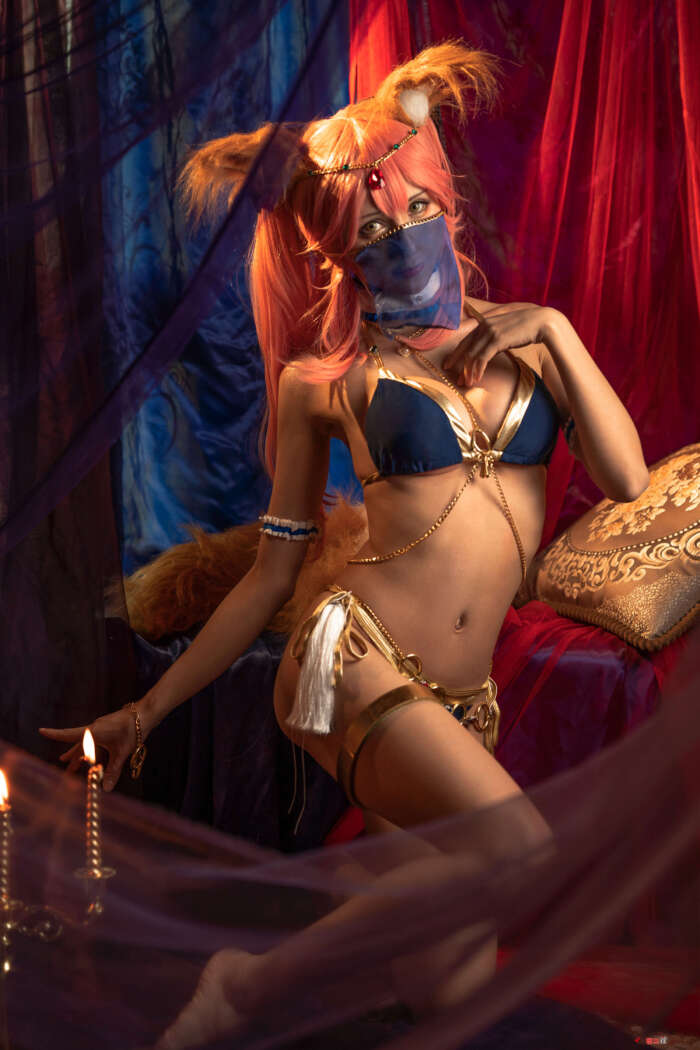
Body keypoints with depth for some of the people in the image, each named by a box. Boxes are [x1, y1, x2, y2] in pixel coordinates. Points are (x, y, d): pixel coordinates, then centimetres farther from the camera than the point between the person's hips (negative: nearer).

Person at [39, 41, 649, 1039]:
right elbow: (272, 574, 8)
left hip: (461, 700, 5)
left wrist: (557, 333, -2)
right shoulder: (325, 380, 4)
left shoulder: (520, 337, 12)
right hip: (360, 665, -5)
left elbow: (628, 479, 1)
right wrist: (148, 711, 8)